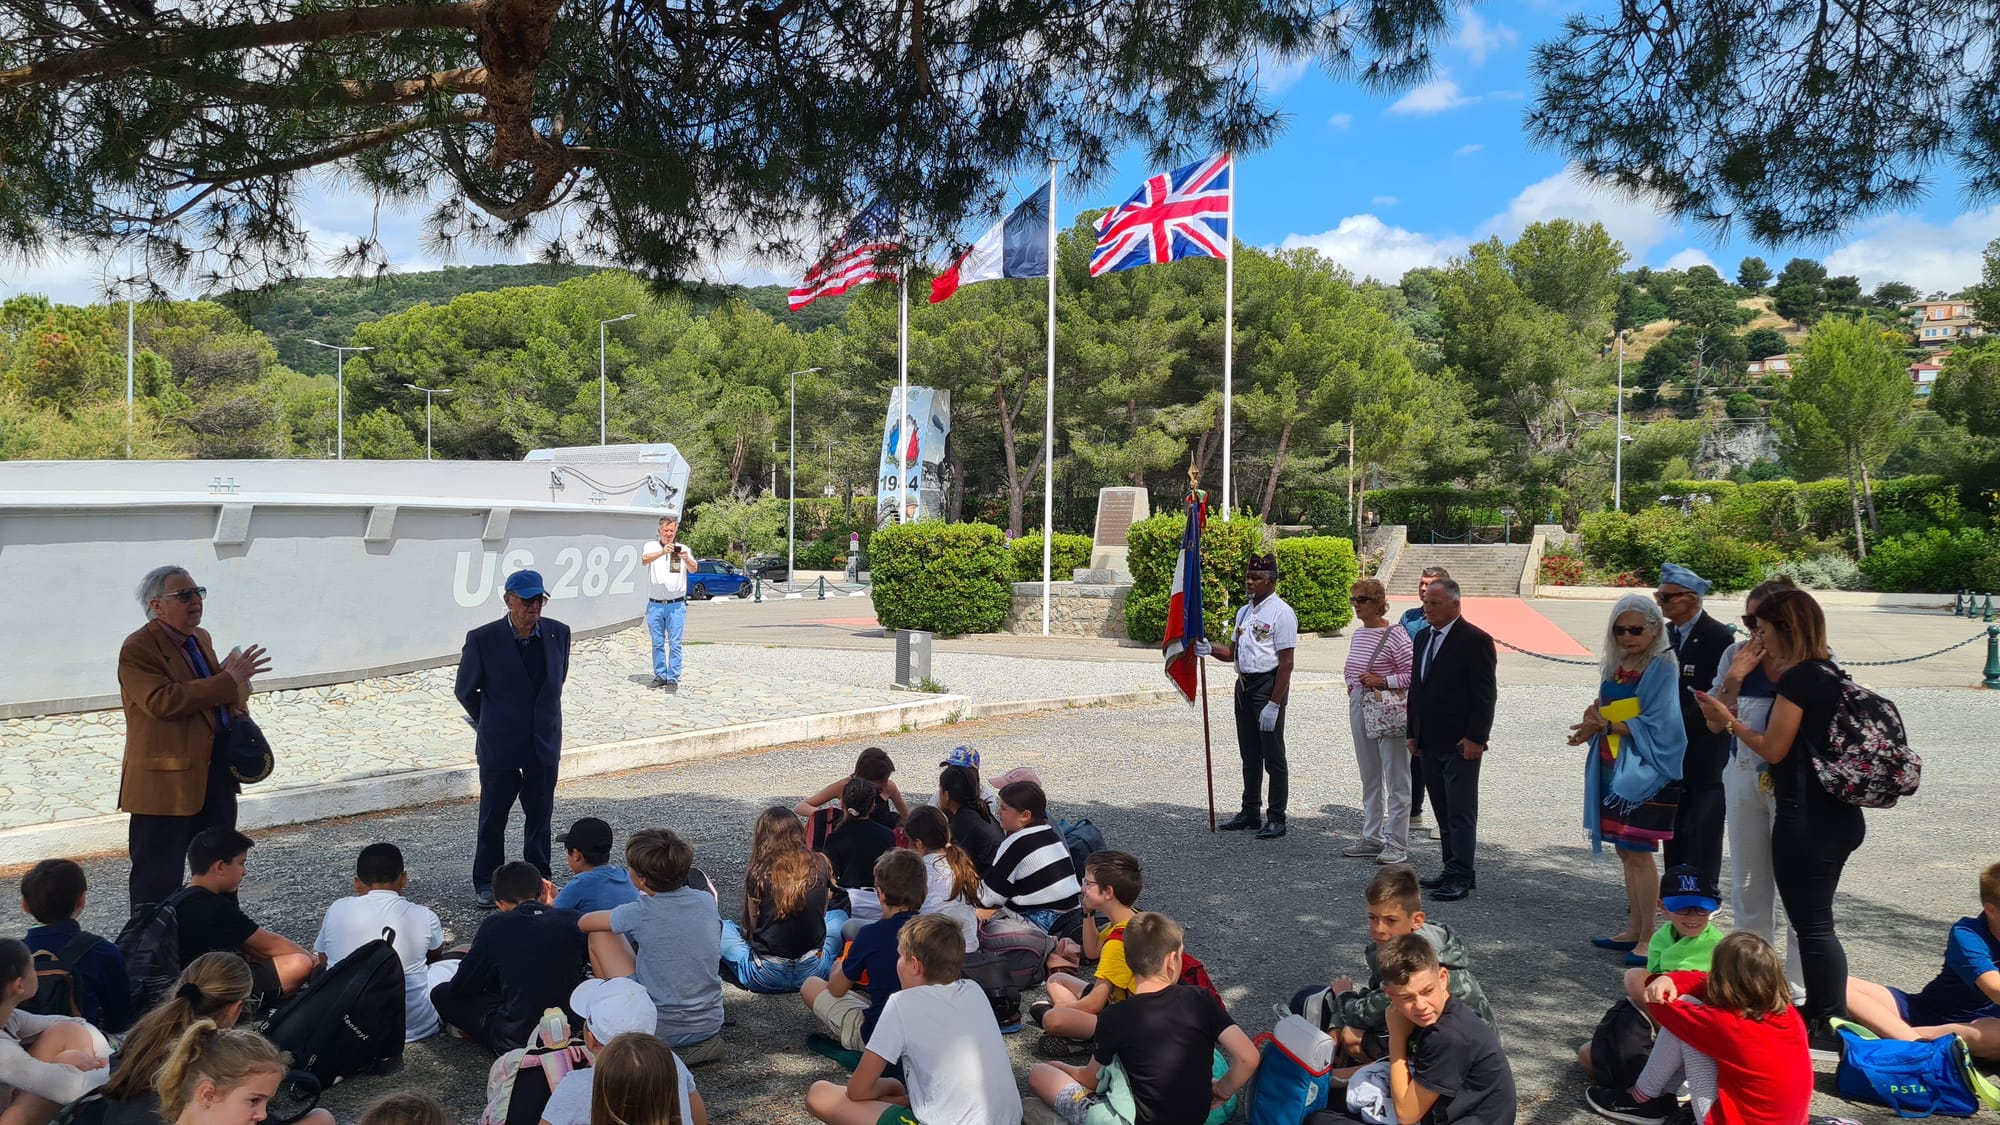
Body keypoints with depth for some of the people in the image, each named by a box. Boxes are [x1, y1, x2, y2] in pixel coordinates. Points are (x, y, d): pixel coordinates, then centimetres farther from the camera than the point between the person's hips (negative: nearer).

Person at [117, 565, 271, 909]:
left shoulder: (201, 638, 12)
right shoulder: (138, 650, -14)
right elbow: (161, 701, -28)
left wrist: (237, 701, 1)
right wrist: (229, 680, -29)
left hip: (216, 771, 8)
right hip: (167, 778, -8)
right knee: (159, 878, 1)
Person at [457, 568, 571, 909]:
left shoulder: (558, 633, -3)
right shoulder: (483, 639, -13)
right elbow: (466, 690, 1)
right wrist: (491, 723, 11)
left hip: (545, 744, 3)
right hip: (499, 746, -3)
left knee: (540, 817, 13)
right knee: (493, 819, 10)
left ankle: (540, 880, 25)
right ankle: (485, 883, 24)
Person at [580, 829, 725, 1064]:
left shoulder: (640, 914, -17)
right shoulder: (707, 901, -4)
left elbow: (584, 923, 1)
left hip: (661, 1032, -5)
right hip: (710, 1025, 5)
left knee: (600, 936, 5)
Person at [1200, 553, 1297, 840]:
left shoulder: (1281, 613, -12)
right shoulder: (1244, 612, 15)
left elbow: (1286, 663, -16)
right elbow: (1233, 652, 20)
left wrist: (1274, 704, -21)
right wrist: (1210, 649, -2)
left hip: (1269, 685, -8)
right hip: (1244, 685, 8)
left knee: (1273, 756, -2)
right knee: (1249, 754, 15)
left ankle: (1276, 818, 6)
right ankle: (1250, 811, 25)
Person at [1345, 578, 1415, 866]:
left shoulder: (1395, 635, -14)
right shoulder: (1358, 634, 11)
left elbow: (1412, 674, -15)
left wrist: (1382, 682, -19)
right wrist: (1351, 684, 9)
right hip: (1359, 708, 8)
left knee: (1396, 779, 0)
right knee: (1369, 778, 15)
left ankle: (1397, 844, 7)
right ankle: (1371, 839, 24)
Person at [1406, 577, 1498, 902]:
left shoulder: (1475, 640, -10)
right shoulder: (1422, 637, 14)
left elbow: (1485, 694, -12)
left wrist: (1475, 738, -16)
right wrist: (1413, 733, 15)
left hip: (1460, 744, -8)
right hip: (1429, 743, 8)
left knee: (1461, 812, -4)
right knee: (1443, 812, 12)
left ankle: (1461, 876, 0)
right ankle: (1453, 870, 19)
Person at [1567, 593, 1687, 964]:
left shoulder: (1661, 667, -11)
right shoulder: (1616, 667, 11)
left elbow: (1654, 726, -16)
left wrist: (1605, 724, -13)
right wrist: (1594, 718, -4)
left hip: (1644, 770, -8)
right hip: (1613, 768, 8)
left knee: (1638, 852, -6)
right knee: (1625, 850, 13)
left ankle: (1648, 937, 2)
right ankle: (1633, 929, 22)